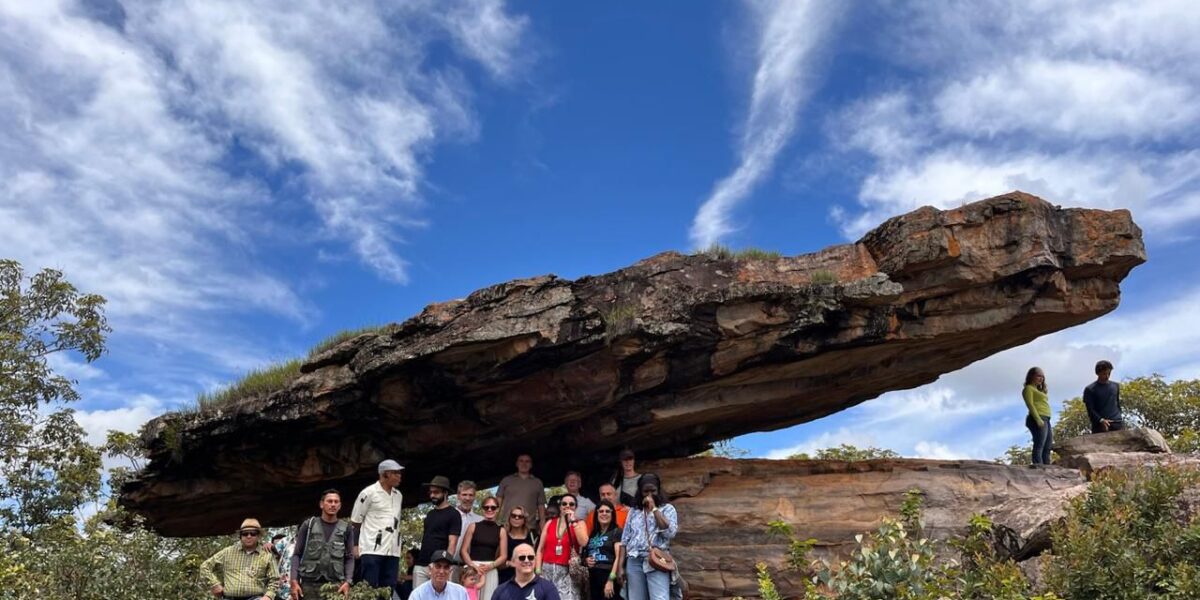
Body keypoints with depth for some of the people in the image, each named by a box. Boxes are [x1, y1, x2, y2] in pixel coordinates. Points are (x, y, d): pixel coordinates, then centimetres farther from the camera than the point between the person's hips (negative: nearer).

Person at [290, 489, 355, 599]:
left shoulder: (346, 529, 10)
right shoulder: (308, 525, 9)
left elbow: (349, 558, 7)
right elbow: (297, 554, 7)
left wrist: (348, 581, -8)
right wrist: (294, 581, -4)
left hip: (335, 584, 0)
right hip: (309, 583, 0)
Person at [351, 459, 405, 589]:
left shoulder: (398, 495, 15)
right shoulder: (368, 493, -4)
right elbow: (355, 521, 0)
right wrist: (355, 546, -4)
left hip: (392, 551, 6)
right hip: (372, 549, -6)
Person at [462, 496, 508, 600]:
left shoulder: (501, 530, 7)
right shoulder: (473, 526, 5)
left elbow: (503, 556, 6)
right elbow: (464, 551, 2)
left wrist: (490, 566, -10)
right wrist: (473, 566, -12)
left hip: (491, 571, 1)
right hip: (471, 568, -1)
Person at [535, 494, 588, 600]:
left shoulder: (579, 523, 5)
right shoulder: (550, 523, 10)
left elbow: (583, 543, -15)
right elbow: (540, 549, 9)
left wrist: (573, 521, -11)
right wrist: (538, 571, 0)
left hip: (567, 572, -2)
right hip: (547, 570, 3)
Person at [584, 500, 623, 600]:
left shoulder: (617, 532, -2)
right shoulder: (593, 535, 17)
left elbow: (619, 557, -11)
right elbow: (586, 555, 28)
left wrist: (611, 579, -20)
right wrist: (586, 560, 4)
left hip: (608, 577, -7)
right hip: (593, 578, 7)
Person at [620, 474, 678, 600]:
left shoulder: (667, 508, 9)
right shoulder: (634, 511, 17)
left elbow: (670, 532, -9)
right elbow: (625, 540, 16)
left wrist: (654, 509, -6)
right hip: (634, 563, 4)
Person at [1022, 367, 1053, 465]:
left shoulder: (1039, 390, 28)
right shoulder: (1028, 388, 2)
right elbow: (1030, 404, -11)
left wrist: (1050, 427, 18)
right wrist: (1038, 419, -23)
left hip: (1046, 420, 10)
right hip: (1038, 419, -10)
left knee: (1047, 449, 3)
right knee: (1039, 447, -17)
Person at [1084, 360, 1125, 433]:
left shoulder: (1115, 386, 16)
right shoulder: (1090, 389, 0)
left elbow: (1118, 404, 24)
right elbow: (1090, 410, -6)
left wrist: (1119, 418, 16)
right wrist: (1101, 420, -21)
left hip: (1117, 424, 4)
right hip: (1100, 425, -4)